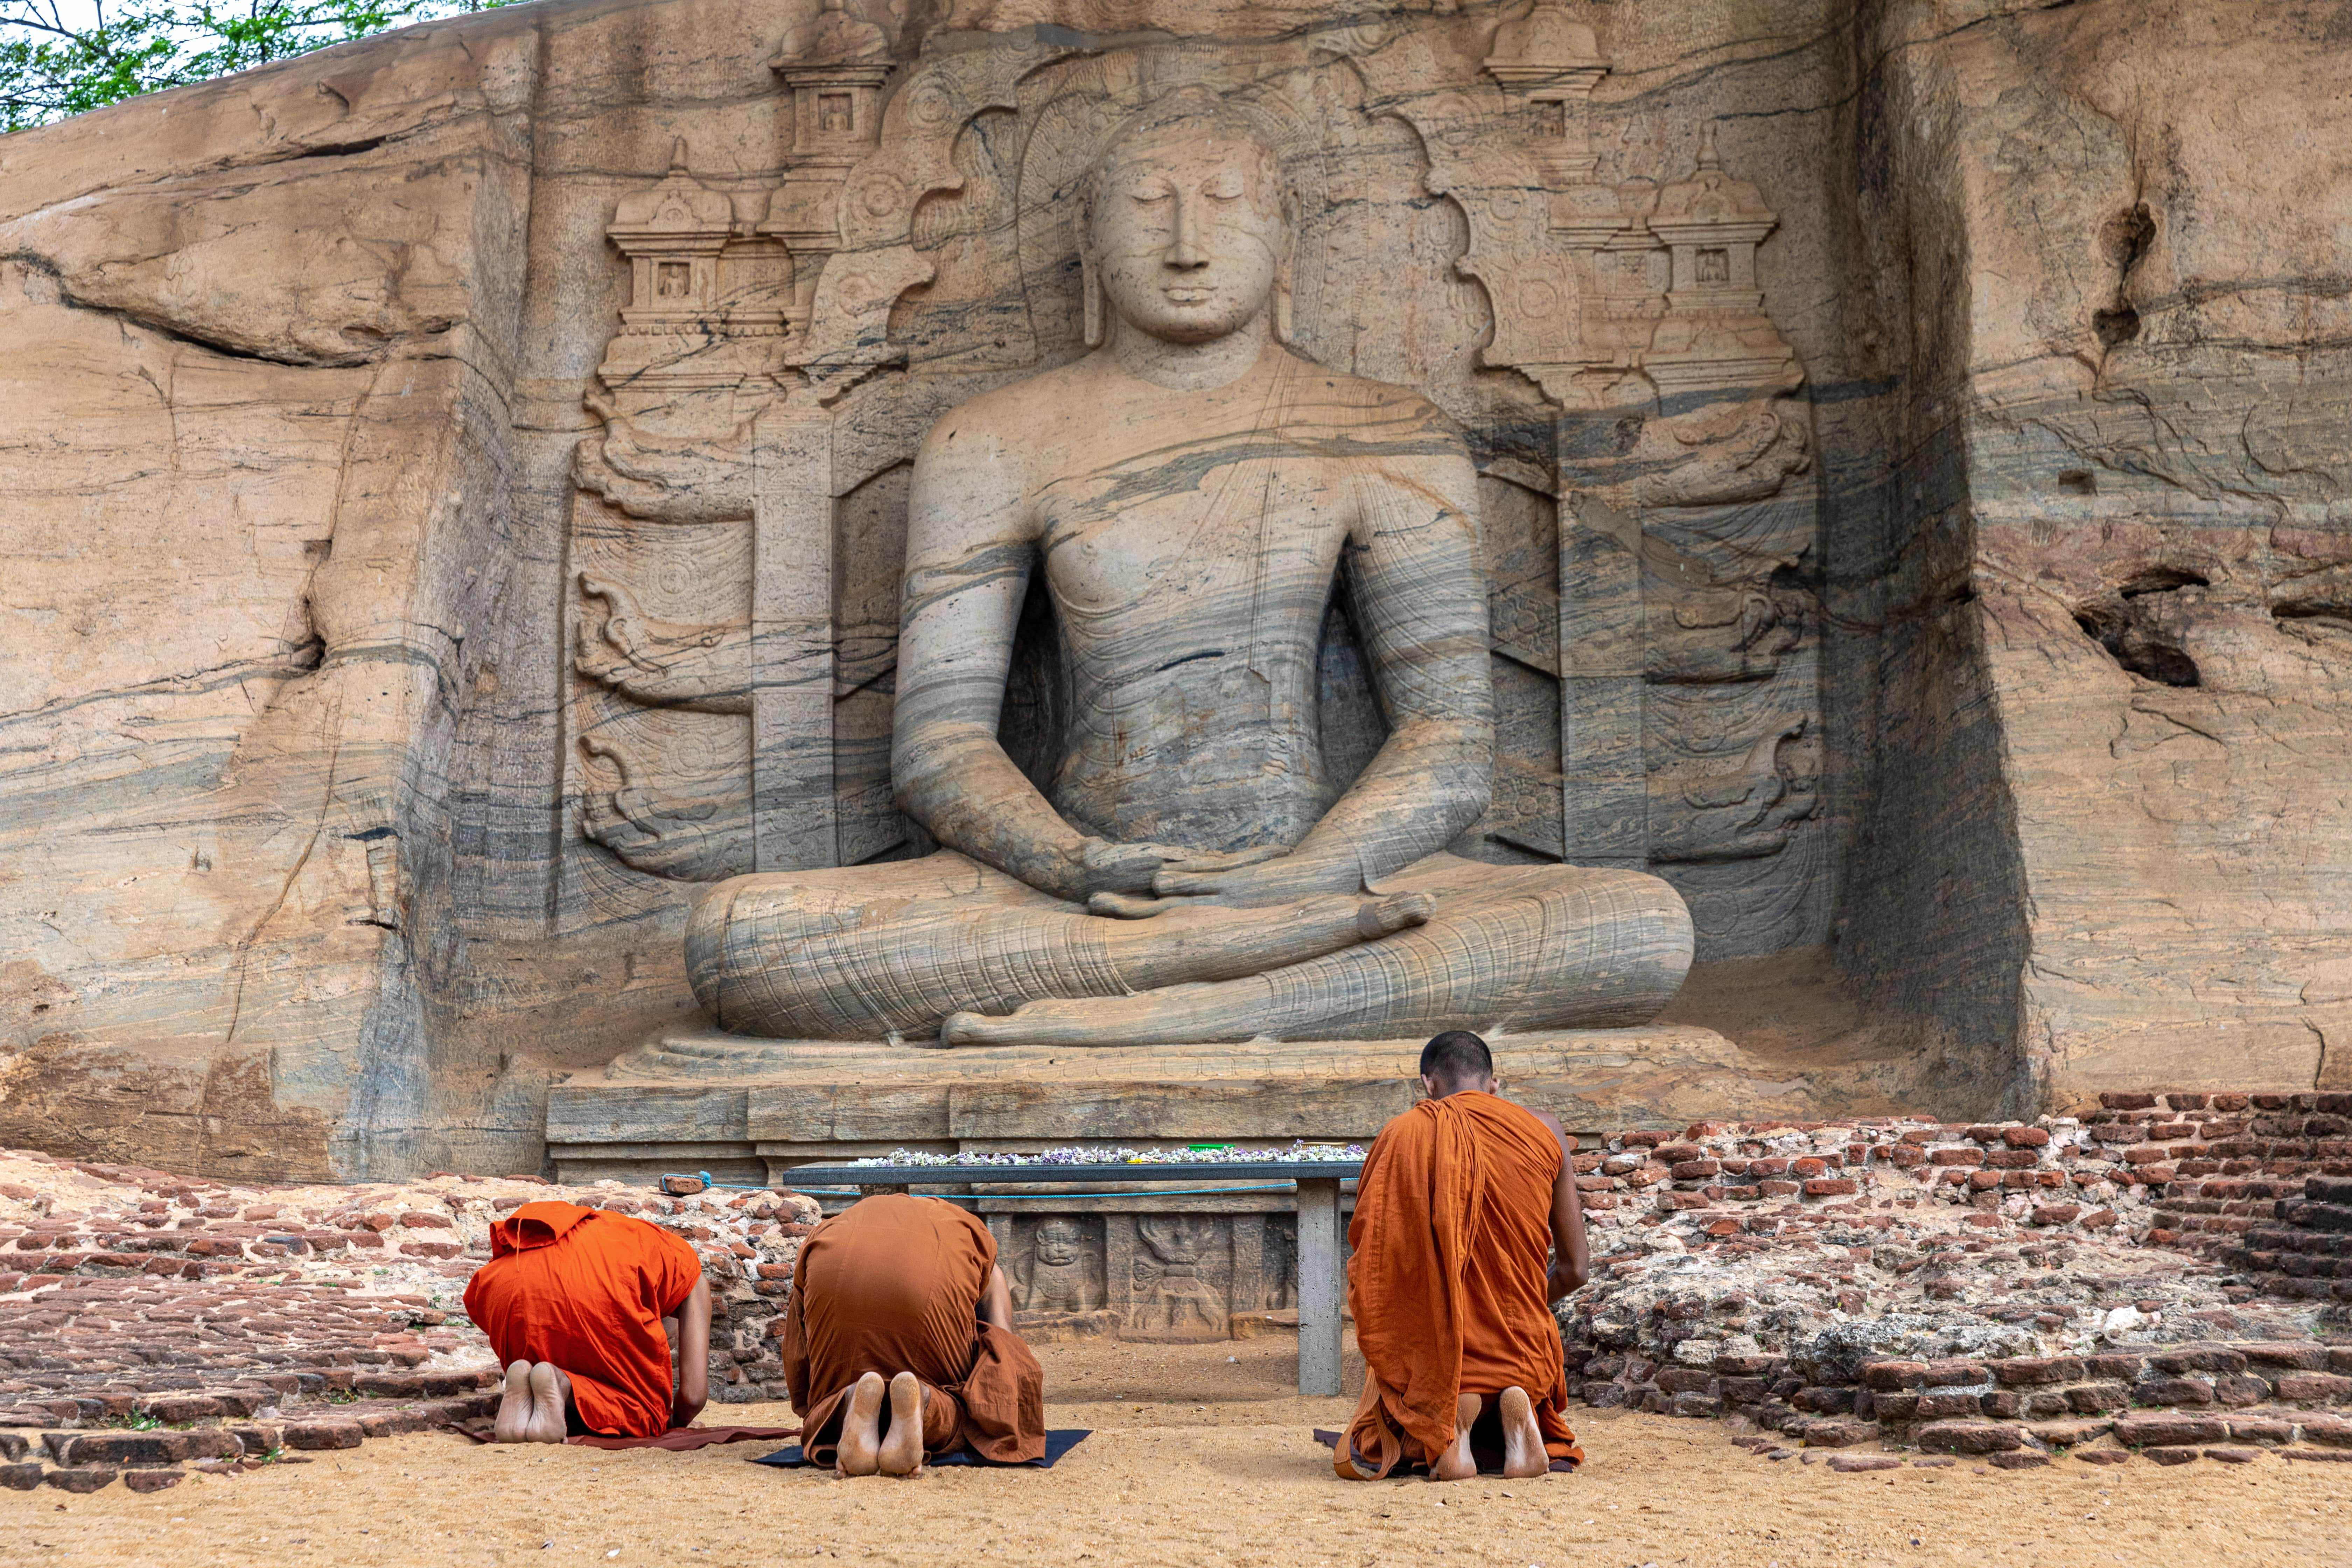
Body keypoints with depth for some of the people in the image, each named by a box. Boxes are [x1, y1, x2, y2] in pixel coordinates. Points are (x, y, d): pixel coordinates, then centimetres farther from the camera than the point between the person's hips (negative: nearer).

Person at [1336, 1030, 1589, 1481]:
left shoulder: (1400, 1135, -2)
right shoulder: (1544, 1130, 4)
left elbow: (1367, 1265, 2)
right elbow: (1572, 1270, 8)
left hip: (1429, 1356, -2)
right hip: (1522, 1354, 2)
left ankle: (1452, 1415, -6)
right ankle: (1518, 1404, -2)